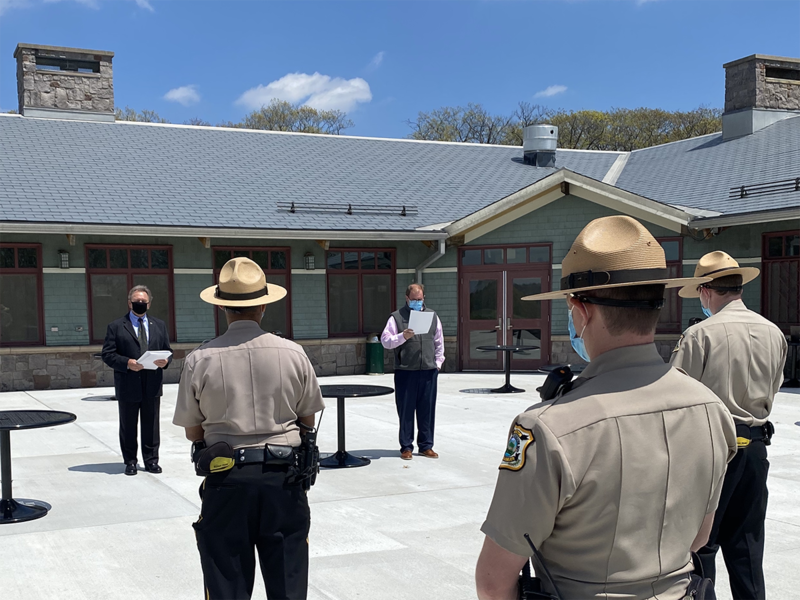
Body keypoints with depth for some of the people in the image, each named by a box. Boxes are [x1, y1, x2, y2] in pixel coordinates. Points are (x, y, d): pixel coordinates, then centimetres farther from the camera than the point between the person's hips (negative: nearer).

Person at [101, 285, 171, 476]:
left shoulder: (159, 325, 13)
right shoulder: (116, 327, 1)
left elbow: (168, 350, 14)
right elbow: (107, 354, -4)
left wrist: (165, 361, -9)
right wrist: (127, 363, -19)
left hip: (152, 386, 2)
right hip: (128, 386, -2)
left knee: (151, 425, 8)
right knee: (128, 426, 7)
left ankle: (151, 460, 17)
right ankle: (130, 461, 18)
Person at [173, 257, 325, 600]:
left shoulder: (200, 360, -8)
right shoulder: (293, 353, -5)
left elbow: (193, 433, 1)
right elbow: (308, 421, 5)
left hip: (226, 481, -1)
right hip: (283, 478, 1)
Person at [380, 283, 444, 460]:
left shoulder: (432, 316, 13)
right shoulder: (397, 317, 2)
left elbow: (439, 342, 19)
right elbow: (385, 341, -4)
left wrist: (438, 362, 11)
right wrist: (403, 336, -18)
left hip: (428, 371, 3)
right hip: (405, 372, -3)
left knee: (427, 410, 7)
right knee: (406, 410, 2)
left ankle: (426, 446, 17)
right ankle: (406, 447, 12)